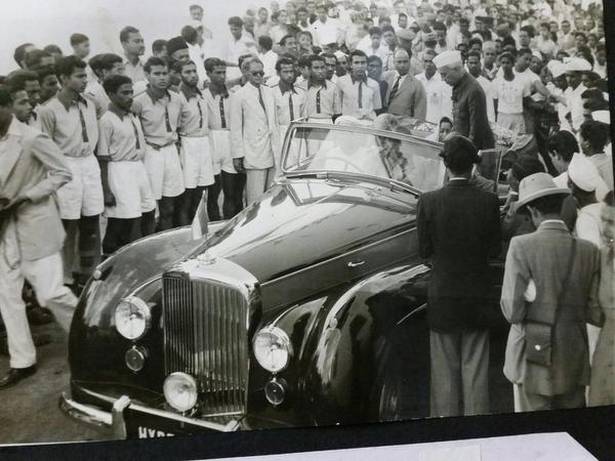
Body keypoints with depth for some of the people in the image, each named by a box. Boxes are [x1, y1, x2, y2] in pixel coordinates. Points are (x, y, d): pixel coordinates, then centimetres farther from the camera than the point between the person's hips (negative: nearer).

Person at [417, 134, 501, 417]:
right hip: (477, 297, 1)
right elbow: (494, 249, -3)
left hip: (442, 298, 0)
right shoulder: (488, 201, -10)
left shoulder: (429, 202, -12)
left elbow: (424, 250, -6)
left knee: (445, 370, 11)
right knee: (475, 370, 11)